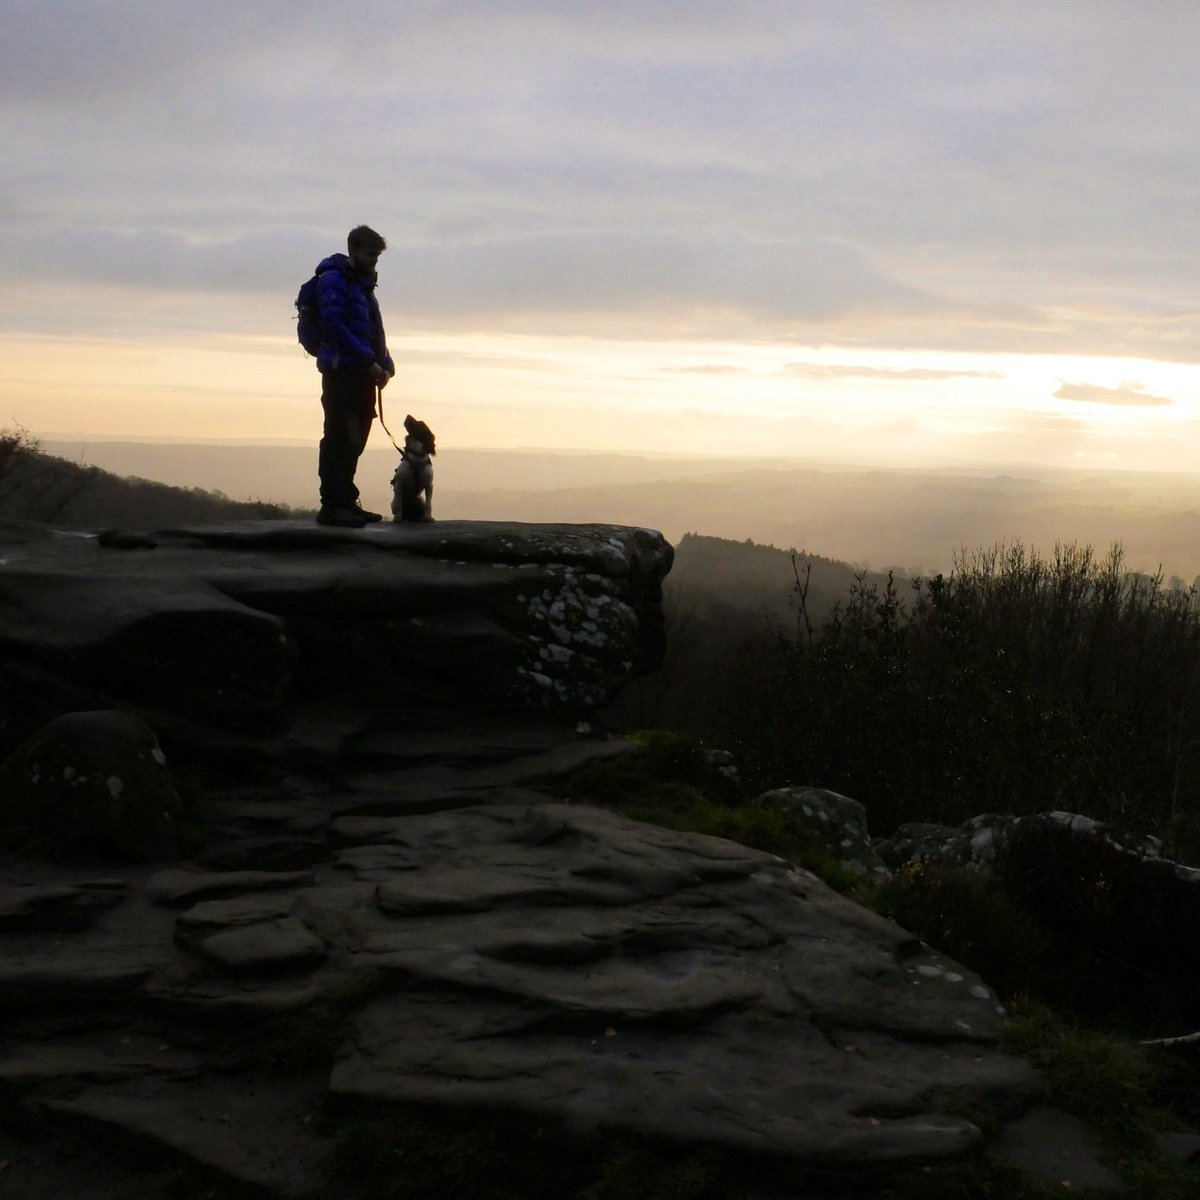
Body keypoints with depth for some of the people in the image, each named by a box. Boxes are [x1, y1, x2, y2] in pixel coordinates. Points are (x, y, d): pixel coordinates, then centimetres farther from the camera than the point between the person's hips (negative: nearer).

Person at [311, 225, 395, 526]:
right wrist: (370, 360, -21)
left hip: (362, 377, 9)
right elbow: (333, 326, -19)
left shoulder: (363, 284, 20)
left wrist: (385, 365, 7)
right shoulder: (334, 280, -7)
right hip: (341, 373, -9)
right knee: (339, 440, -9)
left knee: (354, 442, 11)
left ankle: (346, 502, 18)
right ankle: (332, 506, -9)